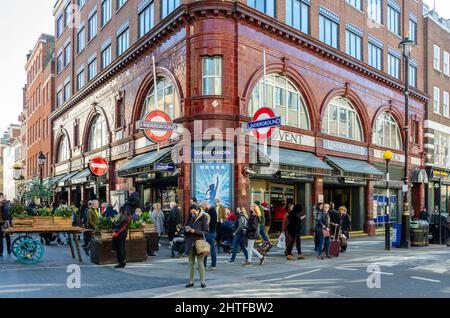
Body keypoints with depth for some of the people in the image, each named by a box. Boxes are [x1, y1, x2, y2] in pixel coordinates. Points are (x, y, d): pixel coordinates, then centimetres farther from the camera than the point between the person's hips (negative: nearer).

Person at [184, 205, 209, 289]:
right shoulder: (190, 219, 10)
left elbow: (206, 232, -11)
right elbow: (185, 230, 16)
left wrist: (194, 231, -19)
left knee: (200, 264, -2)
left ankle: (203, 282, 8)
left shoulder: (203, 220, -6)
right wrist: (186, 230, -7)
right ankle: (191, 281, 17)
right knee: (191, 264, 10)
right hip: (190, 243, 5)